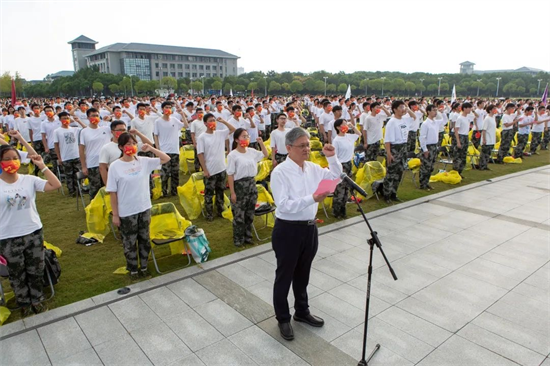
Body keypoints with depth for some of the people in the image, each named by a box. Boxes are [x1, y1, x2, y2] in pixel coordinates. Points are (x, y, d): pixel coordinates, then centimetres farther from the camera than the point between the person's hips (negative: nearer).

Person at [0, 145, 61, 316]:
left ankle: (37, 299, 36)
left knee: (36, 271, 17)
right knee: (17, 275, 16)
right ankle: (24, 303, 36)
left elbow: (56, 185, -13)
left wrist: (42, 166, -12)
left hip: (34, 233, 1)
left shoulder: (29, 180, -5)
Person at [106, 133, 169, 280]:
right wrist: (115, 214, -8)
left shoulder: (144, 161, -3)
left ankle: (144, 267, 35)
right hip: (126, 212, -3)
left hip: (144, 208, 3)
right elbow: (112, 192, -9)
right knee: (129, 242, 12)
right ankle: (133, 270, 31)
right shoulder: (115, 166, -12)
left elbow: (166, 159, 2)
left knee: (144, 239, 17)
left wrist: (151, 148, -11)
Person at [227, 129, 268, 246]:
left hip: (251, 184, 6)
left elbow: (265, 155, 20)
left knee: (250, 213, 15)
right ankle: (238, 239, 19)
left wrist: (261, 143, 5)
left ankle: (247, 236, 30)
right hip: (239, 186, -6)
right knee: (239, 215, 4)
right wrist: (232, 193, -15)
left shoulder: (252, 151, 3)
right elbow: (230, 175, -14)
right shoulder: (232, 155, -14)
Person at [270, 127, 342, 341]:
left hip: (309, 227, 7)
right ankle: (283, 319, 32)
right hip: (288, 230, -6)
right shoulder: (280, 172, -17)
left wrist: (332, 157, -1)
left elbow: (335, 177, 14)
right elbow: (283, 205, -24)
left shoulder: (312, 168, 2)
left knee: (303, 274, 23)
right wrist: (312, 199, -32)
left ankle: (302, 312, 44)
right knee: (285, 276, 12)